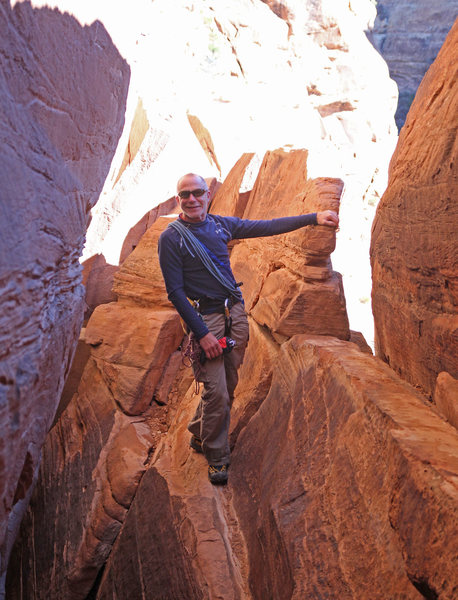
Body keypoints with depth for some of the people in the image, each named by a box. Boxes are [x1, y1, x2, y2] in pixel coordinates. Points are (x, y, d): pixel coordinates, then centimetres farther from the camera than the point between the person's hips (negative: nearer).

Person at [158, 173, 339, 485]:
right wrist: (202, 333, -15)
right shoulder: (171, 238, -8)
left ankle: (200, 434, 34)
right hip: (205, 317, -5)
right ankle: (216, 457, 15)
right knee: (216, 391, -6)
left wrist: (313, 218, 9)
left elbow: (267, 227, 12)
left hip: (235, 310, 5)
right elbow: (175, 291, -10)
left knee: (228, 384, 11)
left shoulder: (221, 224, 7)